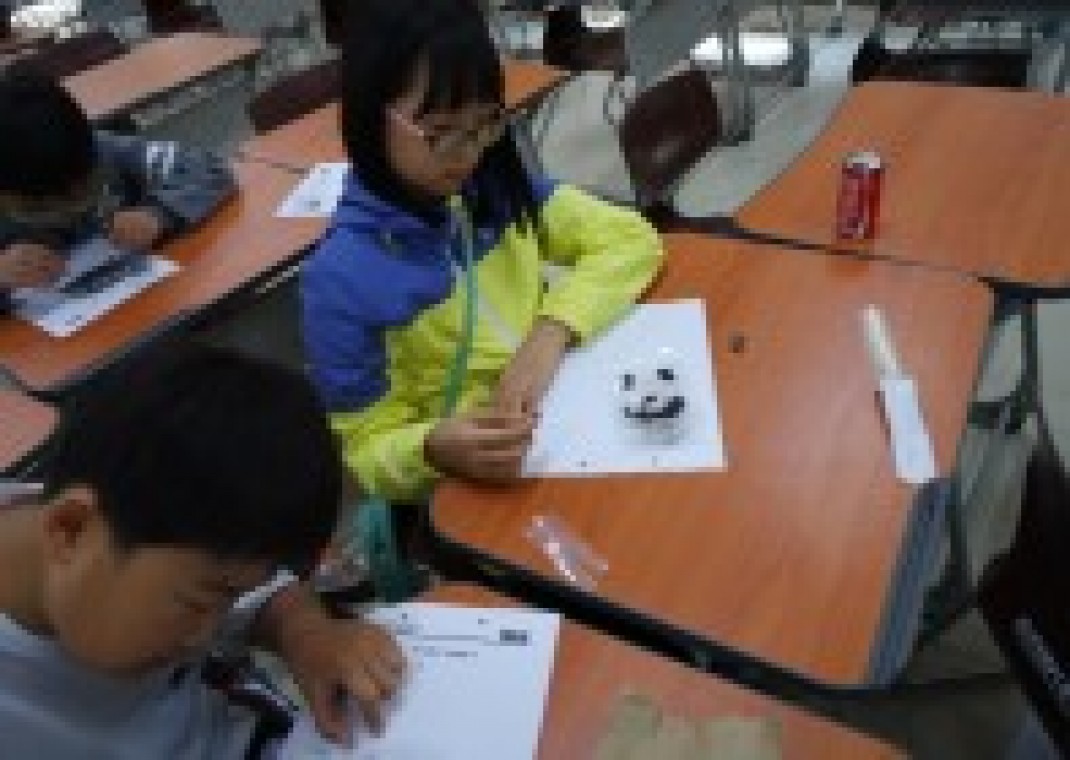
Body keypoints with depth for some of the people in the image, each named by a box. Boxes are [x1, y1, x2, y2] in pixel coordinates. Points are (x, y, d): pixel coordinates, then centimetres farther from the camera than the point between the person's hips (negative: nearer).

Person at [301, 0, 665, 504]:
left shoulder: (497, 186, -5)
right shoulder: (342, 278, -19)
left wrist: (551, 333, -20)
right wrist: (435, 450, -33)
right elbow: (368, 457, -11)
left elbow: (631, 237, -5)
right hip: (470, 499, -5)